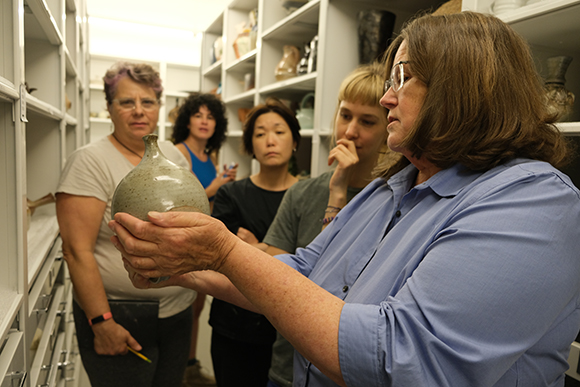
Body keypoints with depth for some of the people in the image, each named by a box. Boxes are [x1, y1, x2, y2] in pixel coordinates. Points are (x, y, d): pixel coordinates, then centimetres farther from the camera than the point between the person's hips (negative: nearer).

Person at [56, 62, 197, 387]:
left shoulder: (174, 155, 5)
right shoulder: (91, 161, -13)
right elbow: (78, 251, -16)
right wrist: (101, 323, -17)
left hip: (178, 311, 6)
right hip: (119, 318, -5)